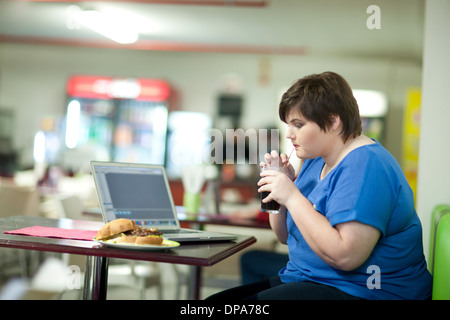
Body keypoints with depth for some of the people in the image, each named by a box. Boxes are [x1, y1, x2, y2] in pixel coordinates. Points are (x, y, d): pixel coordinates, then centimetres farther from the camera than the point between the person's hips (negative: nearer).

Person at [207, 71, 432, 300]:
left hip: (357, 290, -9)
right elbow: (285, 236, 18)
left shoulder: (365, 165, -19)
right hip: (304, 280, 9)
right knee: (214, 300, -5)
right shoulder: (315, 159, 11)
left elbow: (346, 257, -29)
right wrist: (281, 184, 1)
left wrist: (292, 197, -23)